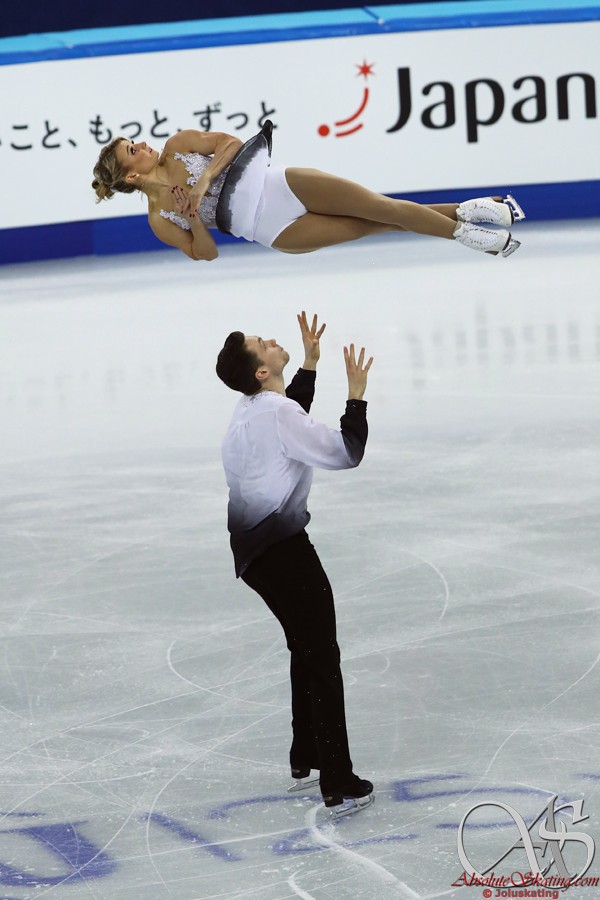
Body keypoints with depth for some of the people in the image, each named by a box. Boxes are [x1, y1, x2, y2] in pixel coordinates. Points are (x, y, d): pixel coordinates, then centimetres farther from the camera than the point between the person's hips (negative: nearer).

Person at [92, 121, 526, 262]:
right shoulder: (160, 220, 2)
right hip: (275, 231, -2)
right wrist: (193, 219, -15)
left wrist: (204, 181, -14)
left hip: (281, 185, 2)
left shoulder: (178, 146, 6)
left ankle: (463, 212, 0)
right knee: (371, 227, -9)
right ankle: (461, 233, -1)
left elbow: (229, 141, -2)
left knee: (381, 208, -10)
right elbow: (205, 253, 3)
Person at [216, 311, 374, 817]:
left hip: (254, 547, 10)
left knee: (306, 648, 25)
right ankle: (339, 787, -4)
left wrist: (310, 364, 25)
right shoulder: (277, 415, -21)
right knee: (323, 660, -4)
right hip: (282, 549, -10)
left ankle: (306, 760, 36)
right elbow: (345, 454, -22)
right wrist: (356, 395, -14)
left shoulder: (255, 408, 8)